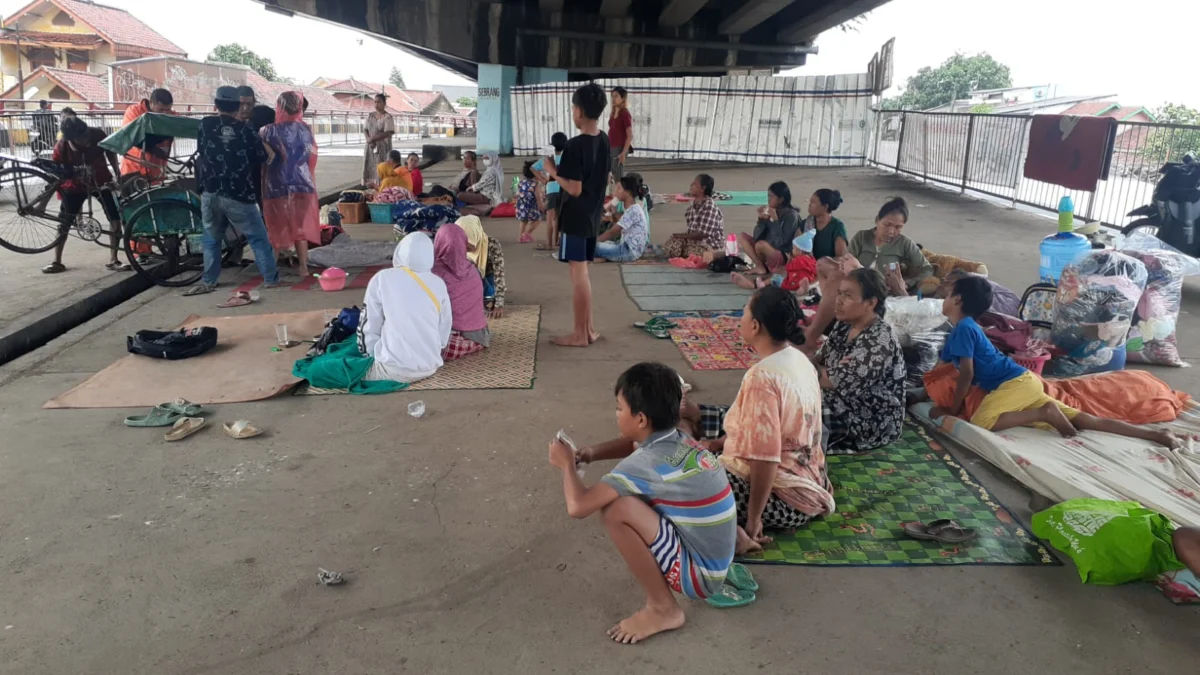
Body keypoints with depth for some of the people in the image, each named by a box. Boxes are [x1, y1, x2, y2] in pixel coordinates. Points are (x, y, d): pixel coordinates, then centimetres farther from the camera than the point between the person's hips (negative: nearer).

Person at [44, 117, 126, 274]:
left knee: (116, 219, -8)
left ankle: (113, 260, 3)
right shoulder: (61, 147, -25)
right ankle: (57, 262, 17)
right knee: (64, 224, 5)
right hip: (75, 186, 0)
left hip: (102, 183, 0)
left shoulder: (98, 135, -24)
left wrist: (117, 174, 0)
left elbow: (110, 152, -3)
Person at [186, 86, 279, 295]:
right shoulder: (245, 129, -1)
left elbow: (200, 152, 15)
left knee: (211, 239, 15)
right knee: (258, 238, 6)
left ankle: (208, 282, 18)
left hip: (210, 193, 2)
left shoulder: (205, 125, 4)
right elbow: (262, 158, 6)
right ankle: (271, 278, 4)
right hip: (238, 195, -2)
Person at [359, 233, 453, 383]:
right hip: (430, 367, 5)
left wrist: (374, 356, 13)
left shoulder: (382, 279, -5)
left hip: (394, 369, -5)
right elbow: (444, 332, 8)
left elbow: (369, 327, 0)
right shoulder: (439, 284, 2)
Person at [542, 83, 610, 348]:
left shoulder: (575, 145, -20)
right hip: (593, 216, 8)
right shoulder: (604, 140, 6)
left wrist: (553, 172, -8)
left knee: (578, 274, -1)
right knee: (582, 273, 16)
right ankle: (588, 329, 22)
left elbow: (575, 188, -21)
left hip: (576, 217, -8)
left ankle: (579, 334, 7)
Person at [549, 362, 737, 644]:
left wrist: (567, 464, -7)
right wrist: (590, 453, 6)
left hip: (699, 573, -9)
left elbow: (578, 506, -26)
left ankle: (663, 609, -7)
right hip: (716, 563, 9)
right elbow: (632, 444, 23)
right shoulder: (677, 441, 1)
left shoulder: (646, 462, -24)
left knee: (616, 509, -24)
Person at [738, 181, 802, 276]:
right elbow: (757, 237, 4)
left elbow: (781, 242, -22)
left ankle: (761, 266, 0)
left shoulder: (792, 215, -15)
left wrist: (775, 220, -21)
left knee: (761, 244, -33)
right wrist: (761, 220, -10)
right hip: (767, 251, 7)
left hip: (784, 257, -7)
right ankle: (760, 265, -8)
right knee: (742, 237, -1)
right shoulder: (769, 211, 2)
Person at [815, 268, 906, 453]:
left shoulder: (879, 339, -24)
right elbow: (817, 360, 6)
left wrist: (817, 369, -6)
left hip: (871, 423, -8)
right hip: (843, 407, 8)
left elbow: (834, 382, -26)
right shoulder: (843, 326, 3)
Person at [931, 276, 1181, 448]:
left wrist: (953, 409, -8)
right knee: (1084, 420, 1)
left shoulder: (962, 328, -9)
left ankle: (1044, 413, -23)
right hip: (1023, 383, 9)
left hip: (1016, 383, -9)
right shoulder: (969, 326, 21)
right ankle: (1157, 435, -6)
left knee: (980, 422, -31)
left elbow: (966, 374, -15)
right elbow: (962, 367, 32)